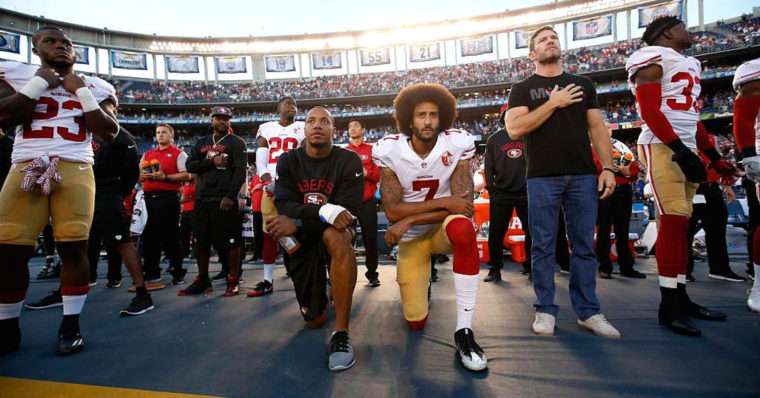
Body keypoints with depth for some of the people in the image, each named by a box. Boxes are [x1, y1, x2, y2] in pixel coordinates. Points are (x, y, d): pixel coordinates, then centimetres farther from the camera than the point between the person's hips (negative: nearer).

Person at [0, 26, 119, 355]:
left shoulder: (94, 86, 14)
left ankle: (71, 325, 5)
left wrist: (82, 93, 0)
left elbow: (109, 131, 4)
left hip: (75, 170, 0)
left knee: (74, 247, -6)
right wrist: (39, 83, 0)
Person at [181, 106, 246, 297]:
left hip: (224, 200, -5)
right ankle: (202, 280, 22)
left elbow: (239, 172, -8)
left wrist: (230, 196, -18)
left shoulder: (236, 142, 3)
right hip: (202, 199, 6)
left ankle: (233, 281, 7)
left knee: (230, 242, -3)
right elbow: (190, 166, 7)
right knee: (201, 241, 10)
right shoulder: (201, 143, 20)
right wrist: (212, 161, -8)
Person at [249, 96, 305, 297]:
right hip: (271, 184, 3)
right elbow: (260, 159, 10)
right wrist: (268, 181, -6)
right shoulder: (267, 128, 18)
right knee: (268, 232, 2)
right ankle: (267, 280, 9)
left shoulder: (303, 128, 11)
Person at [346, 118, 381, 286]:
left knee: (370, 238, 2)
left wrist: (367, 173, -15)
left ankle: (372, 274, 16)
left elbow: (379, 175, 3)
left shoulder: (372, 150, 8)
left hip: (367, 202, -1)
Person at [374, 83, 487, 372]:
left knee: (462, 227, -39)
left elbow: (463, 205, -21)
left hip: (443, 229, 0)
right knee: (416, 322, 1)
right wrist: (444, 202, -28)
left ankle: (463, 331, -27)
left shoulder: (458, 144, -15)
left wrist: (409, 220, -26)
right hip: (410, 238, 1)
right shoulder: (389, 150, -15)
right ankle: (422, 276, 37)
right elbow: (392, 212, -20)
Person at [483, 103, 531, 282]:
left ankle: (531, 266, 21)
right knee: (496, 233, 1)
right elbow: (488, 167, 6)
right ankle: (495, 269, 13)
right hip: (501, 194, -1)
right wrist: (491, 190, -1)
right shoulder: (494, 139, 7)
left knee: (532, 232, 6)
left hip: (527, 193, 1)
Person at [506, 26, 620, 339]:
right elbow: (514, 128, -8)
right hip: (542, 178, -2)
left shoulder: (584, 84, 18)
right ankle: (545, 310, 12)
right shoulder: (523, 88, 9)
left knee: (584, 246, 5)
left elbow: (597, 128, 13)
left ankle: (588, 312, 15)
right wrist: (553, 102, -8)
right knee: (543, 247, 1)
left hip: (583, 176, 3)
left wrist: (608, 167, 2)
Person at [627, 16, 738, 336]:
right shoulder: (653, 60, -3)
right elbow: (649, 110, -15)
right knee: (673, 219, -14)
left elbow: (692, 116, 25)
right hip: (661, 147, -9)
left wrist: (714, 157, 22)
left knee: (681, 222, 7)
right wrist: (679, 148, -22)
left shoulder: (689, 66, 25)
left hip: (686, 148, 9)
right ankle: (668, 306, -8)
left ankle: (680, 297, 14)